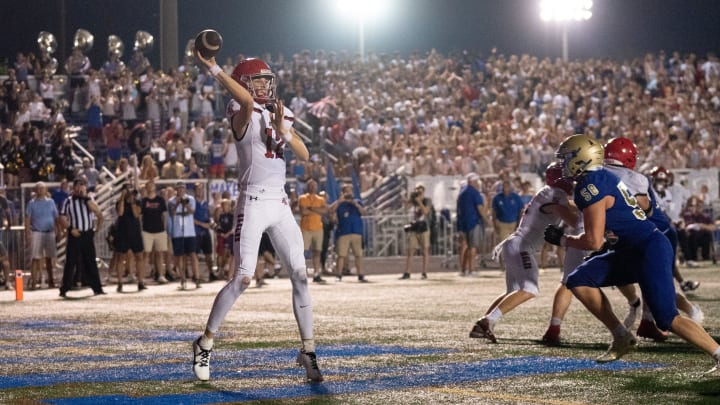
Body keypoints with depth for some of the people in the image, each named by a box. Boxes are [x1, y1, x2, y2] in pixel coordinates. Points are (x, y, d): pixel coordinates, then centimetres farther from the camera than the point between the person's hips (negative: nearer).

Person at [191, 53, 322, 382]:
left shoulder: (281, 115, 15)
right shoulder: (243, 116, -4)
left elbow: (304, 155, 5)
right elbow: (247, 100, -29)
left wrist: (283, 130, -9)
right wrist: (213, 69, -28)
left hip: (280, 204, 6)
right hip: (252, 203, -6)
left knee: (300, 276, 0)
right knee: (242, 279, -10)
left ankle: (308, 351, 6)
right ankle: (205, 343, 5)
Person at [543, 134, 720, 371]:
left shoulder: (591, 187, -16)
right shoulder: (602, 178, 13)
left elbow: (594, 242, -16)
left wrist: (562, 240, -1)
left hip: (650, 251, -10)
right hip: (631, 253, 10)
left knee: (667, 318, -14)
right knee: (579, 281, 5)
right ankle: (621, 338, 8)